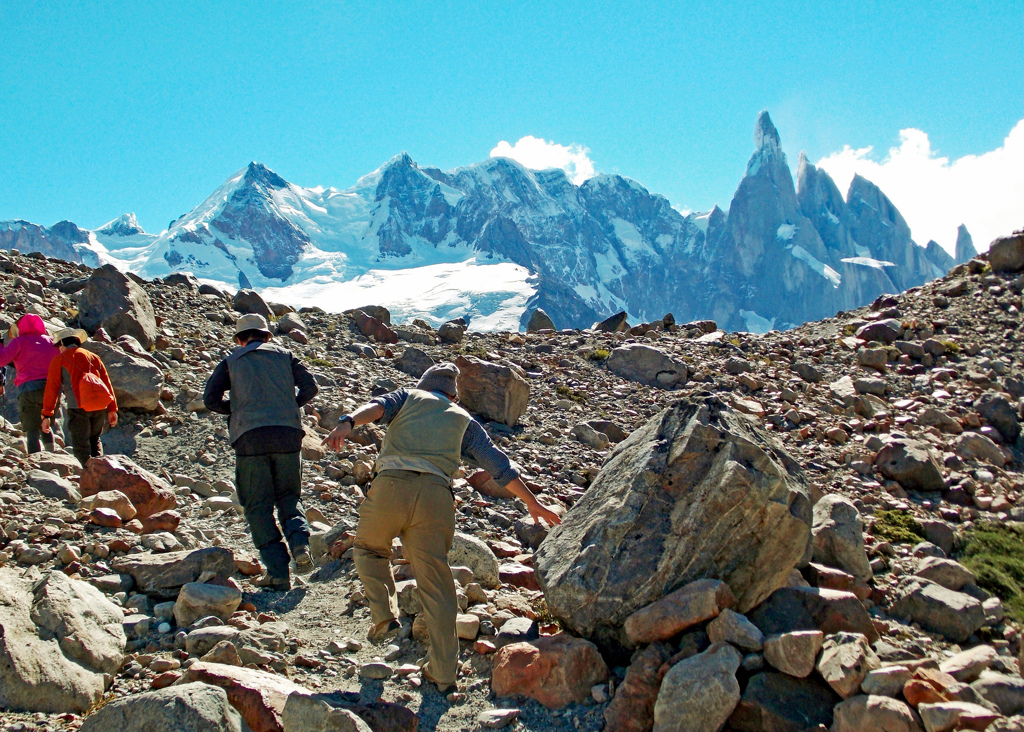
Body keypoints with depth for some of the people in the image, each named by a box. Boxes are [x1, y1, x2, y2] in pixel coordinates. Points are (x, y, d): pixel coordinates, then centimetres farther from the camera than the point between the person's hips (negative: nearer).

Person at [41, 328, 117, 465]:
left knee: (81, 446, 0)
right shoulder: (93, 357, 23)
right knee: (94, 441, 21)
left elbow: (51, 388, 4)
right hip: (100, 405, 4)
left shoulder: (59, 360, 10)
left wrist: (46, 415, 4)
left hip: (79, 406, -4)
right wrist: (112, 409, 19)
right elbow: (107, 383, 19)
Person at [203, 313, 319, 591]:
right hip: (288, 435, 2)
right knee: (288, 496, 17)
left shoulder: (231, 362, 14)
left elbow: (211, 400, 4)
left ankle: (278, 573, -3)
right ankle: (300, 542, -12)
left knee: (258, 506, 5)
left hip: (251, 437, -2)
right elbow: (309, 387, 5)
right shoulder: (284, 355, 17)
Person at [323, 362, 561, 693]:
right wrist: (532, 503, 34)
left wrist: (347, 424, -17)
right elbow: (499, 465, 26)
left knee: (369, 548, 25)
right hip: (435, 494, 1)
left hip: (390, 484, -1)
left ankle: (384, 614, 5)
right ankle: (443, 671, 6)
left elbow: (377, 406, 2)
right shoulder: (464, 421, 28)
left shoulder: (408, 396, 25)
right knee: (435, 580, 6)